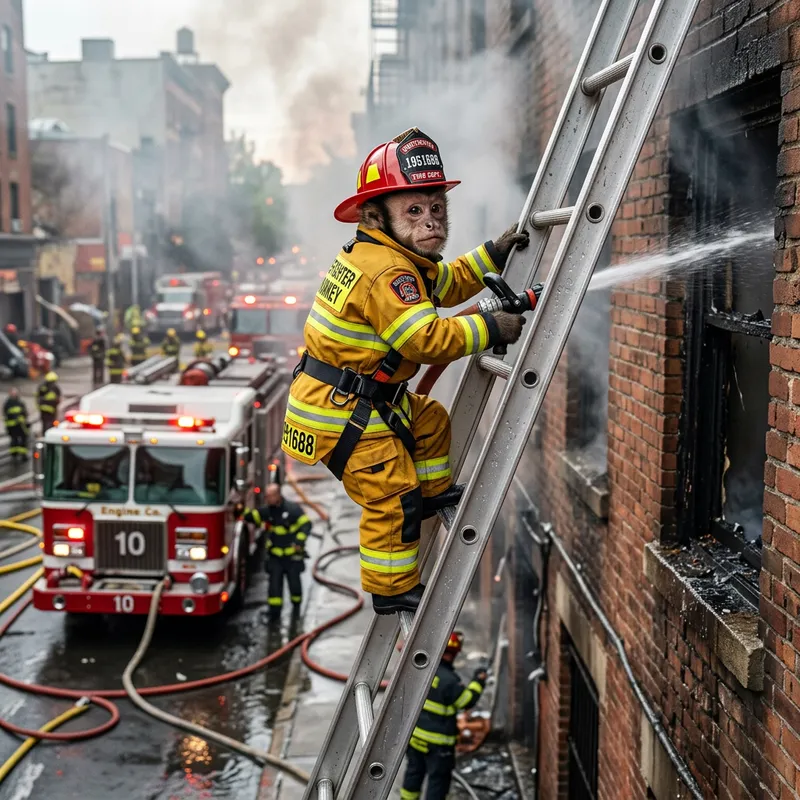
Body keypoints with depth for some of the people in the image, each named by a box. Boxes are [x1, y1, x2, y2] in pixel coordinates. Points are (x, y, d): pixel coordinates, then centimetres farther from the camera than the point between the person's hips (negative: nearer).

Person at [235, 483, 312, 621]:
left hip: (292, 555, -2)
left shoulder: (293, 509, -15)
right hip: (275, 556, 3)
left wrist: (300, 540, -27)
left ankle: (296, 604, 37)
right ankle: (274, 610, 3)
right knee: (274, 583, -3)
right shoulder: (268, 510, -2)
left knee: (294, 583, 10)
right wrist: (242, 511, -24)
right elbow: (253, 516, -4)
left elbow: (306, 524, -14)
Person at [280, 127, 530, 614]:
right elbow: (426, 338, -32)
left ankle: (434, 493, 45)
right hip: (341, 413, -11)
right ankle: (393, 591, 8)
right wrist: (490, 329, -23)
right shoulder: (388, 272, -25)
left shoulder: (392, 257, 9)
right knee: (392, 496, -5)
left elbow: (444, 284, 24)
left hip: (370, 398, 11)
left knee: (430, 419, 28)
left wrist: (492, 256, 19)